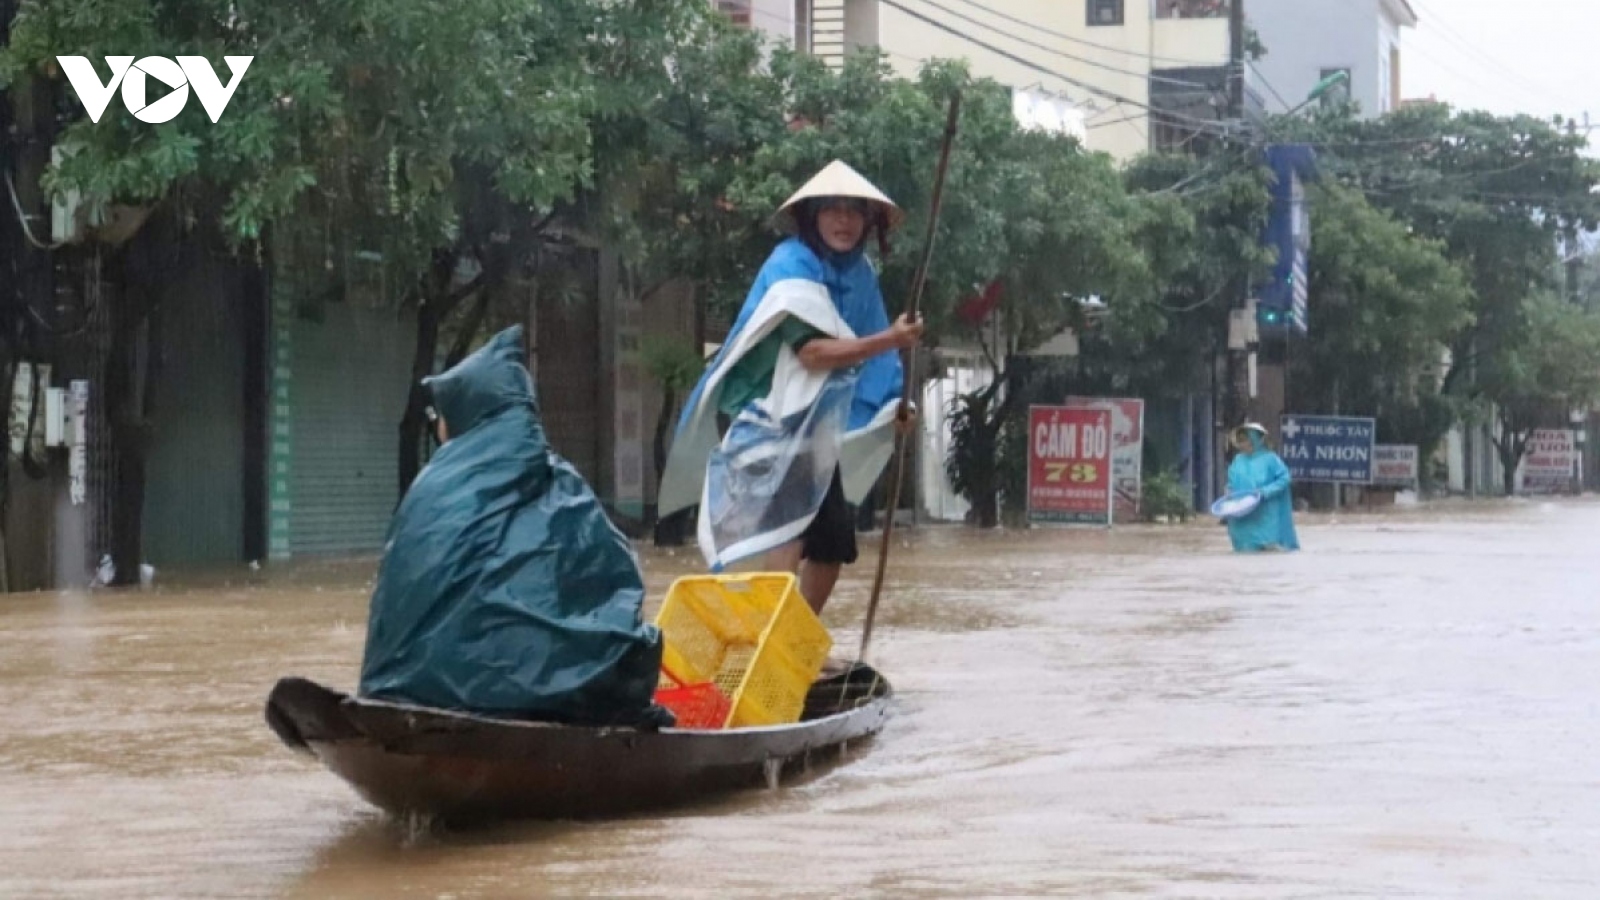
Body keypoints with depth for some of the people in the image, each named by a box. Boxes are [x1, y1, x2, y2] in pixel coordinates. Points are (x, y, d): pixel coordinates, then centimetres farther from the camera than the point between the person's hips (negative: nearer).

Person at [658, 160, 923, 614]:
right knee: (789, 526, -27)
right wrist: (889, 339, -27)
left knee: (833, 542, 11)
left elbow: (858, 359, 17)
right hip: (775, 422, -9)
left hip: (820, 428, 9)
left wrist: (892, 406, 4)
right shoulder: (791, 266, -14)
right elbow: (812, 351, -25)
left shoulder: (858, 272, 10)